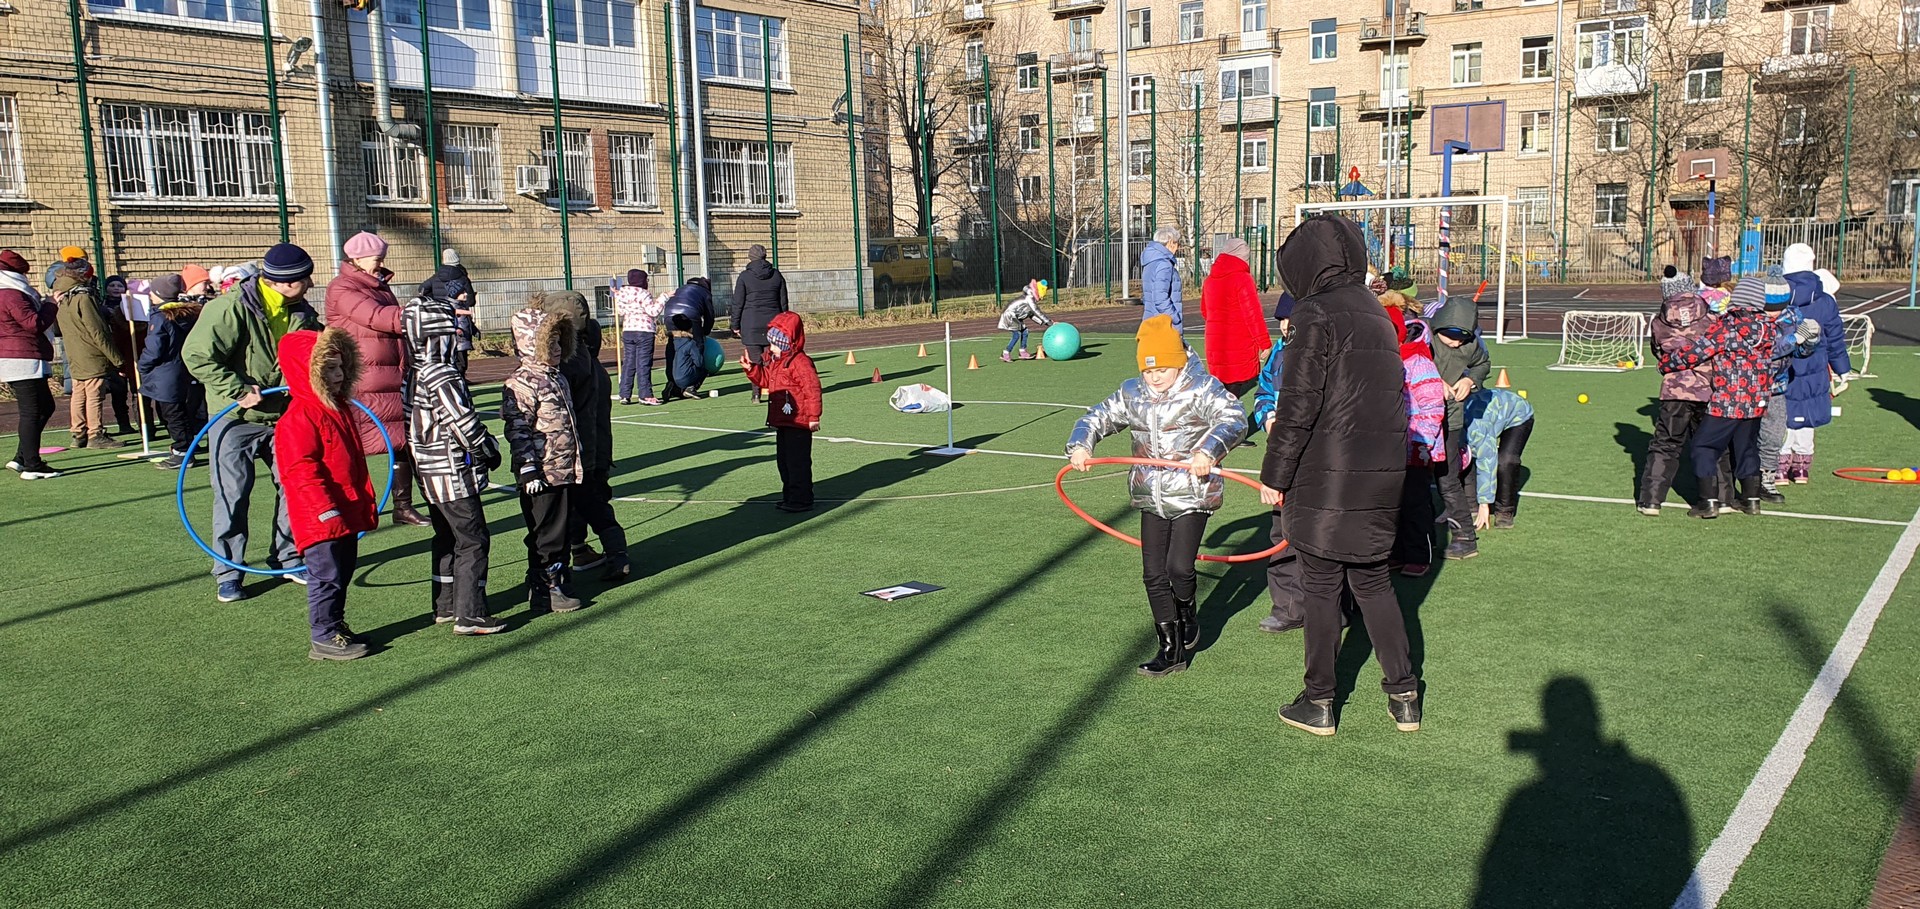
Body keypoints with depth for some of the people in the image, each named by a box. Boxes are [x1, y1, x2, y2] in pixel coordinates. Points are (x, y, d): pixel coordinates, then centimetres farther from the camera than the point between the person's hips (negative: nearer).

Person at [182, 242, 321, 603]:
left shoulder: (301, 313, 2)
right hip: (235, 420, -6)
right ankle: (228, 573, 10)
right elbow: (196, 355, -21)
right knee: (232, 495, -2)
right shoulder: (231, 307, -18)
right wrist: (238, 390, -23)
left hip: (284, 416, 6)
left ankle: (288, 558, 25)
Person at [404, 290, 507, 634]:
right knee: (473, 541, -3)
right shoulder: (443, 377, -21)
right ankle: (470, 615, -2)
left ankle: (445, 607, 28)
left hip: (430, 474, 10)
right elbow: (464, 423, -21)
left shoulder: (416, 376, 9)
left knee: (447, 539, 19)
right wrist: (489, 450, -5)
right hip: (454, 474, -10)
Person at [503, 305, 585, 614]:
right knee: (546, 534, 0)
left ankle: (559, 579, 29)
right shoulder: (522, 383, -15)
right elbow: (517, 429, -18)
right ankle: (543, 591, 10)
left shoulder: (557, 378, 14)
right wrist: (528, 469, -21)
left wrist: (579, 458, 26)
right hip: (543, 475, -9)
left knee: (563, 528, 17)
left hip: (566, 470, 9)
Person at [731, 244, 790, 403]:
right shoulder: (776, 275, 7)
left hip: (751, 324, -2)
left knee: (755, 360, 0)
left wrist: (735, 325, 4)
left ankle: (757, 395, -1)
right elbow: (783, 302, 10)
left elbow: (738, 303, -3)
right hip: (773, 323, 3)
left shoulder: (745, 276, -3)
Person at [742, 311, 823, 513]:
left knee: (798, 462, -4)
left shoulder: (800, 362, -18)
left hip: (798, 423, -10)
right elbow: (765, 380, 24)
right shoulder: (772, 360, 11)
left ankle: (802, 499, 3)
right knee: (784, 460, 16)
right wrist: (751, 369, 7)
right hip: (781, 422, 10)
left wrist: (813, 416, -20)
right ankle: (789, 496, 27)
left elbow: (812, 388, -20)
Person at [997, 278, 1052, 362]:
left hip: (1015, 317, 10)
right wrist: (1050, 322, -17)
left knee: (1024, 331, 9)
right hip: (1009, 315, -10)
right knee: (1016, 335, -14)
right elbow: (1038, 313, -21)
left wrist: (1045, 322, 10)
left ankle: (1023, 352, 15)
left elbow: (1032, 315, 17)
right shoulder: (1029, 299, -18)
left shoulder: (1031, 299, 12)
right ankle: (1005, 355, -12)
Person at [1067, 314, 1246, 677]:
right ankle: (1171, 650, 17)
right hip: (1151, 500, 5)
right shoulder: (1132, 393, 7)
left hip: (1192, 497, -5)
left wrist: (1208, 451, -39)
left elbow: (1234, 419, -22)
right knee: (1154, 575, 4)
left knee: (1179, 567, -14)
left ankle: (1188, 618, 21)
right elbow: (1097, 418, 12)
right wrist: (1080, 445, -9)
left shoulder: (1202, 389, -9)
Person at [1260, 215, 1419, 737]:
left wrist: (1275, 474, -7)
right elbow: (1385, 398, 15)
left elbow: (1298, 406, -15)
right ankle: (1404, 697, 22)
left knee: (1321, 585, 4)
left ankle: (1319, 704, 15)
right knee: (1372, 581, 18)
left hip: (1327, 478, -7)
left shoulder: (1317, 314, -12)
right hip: (1382, 475, 7)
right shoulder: (1376, 314, 12)